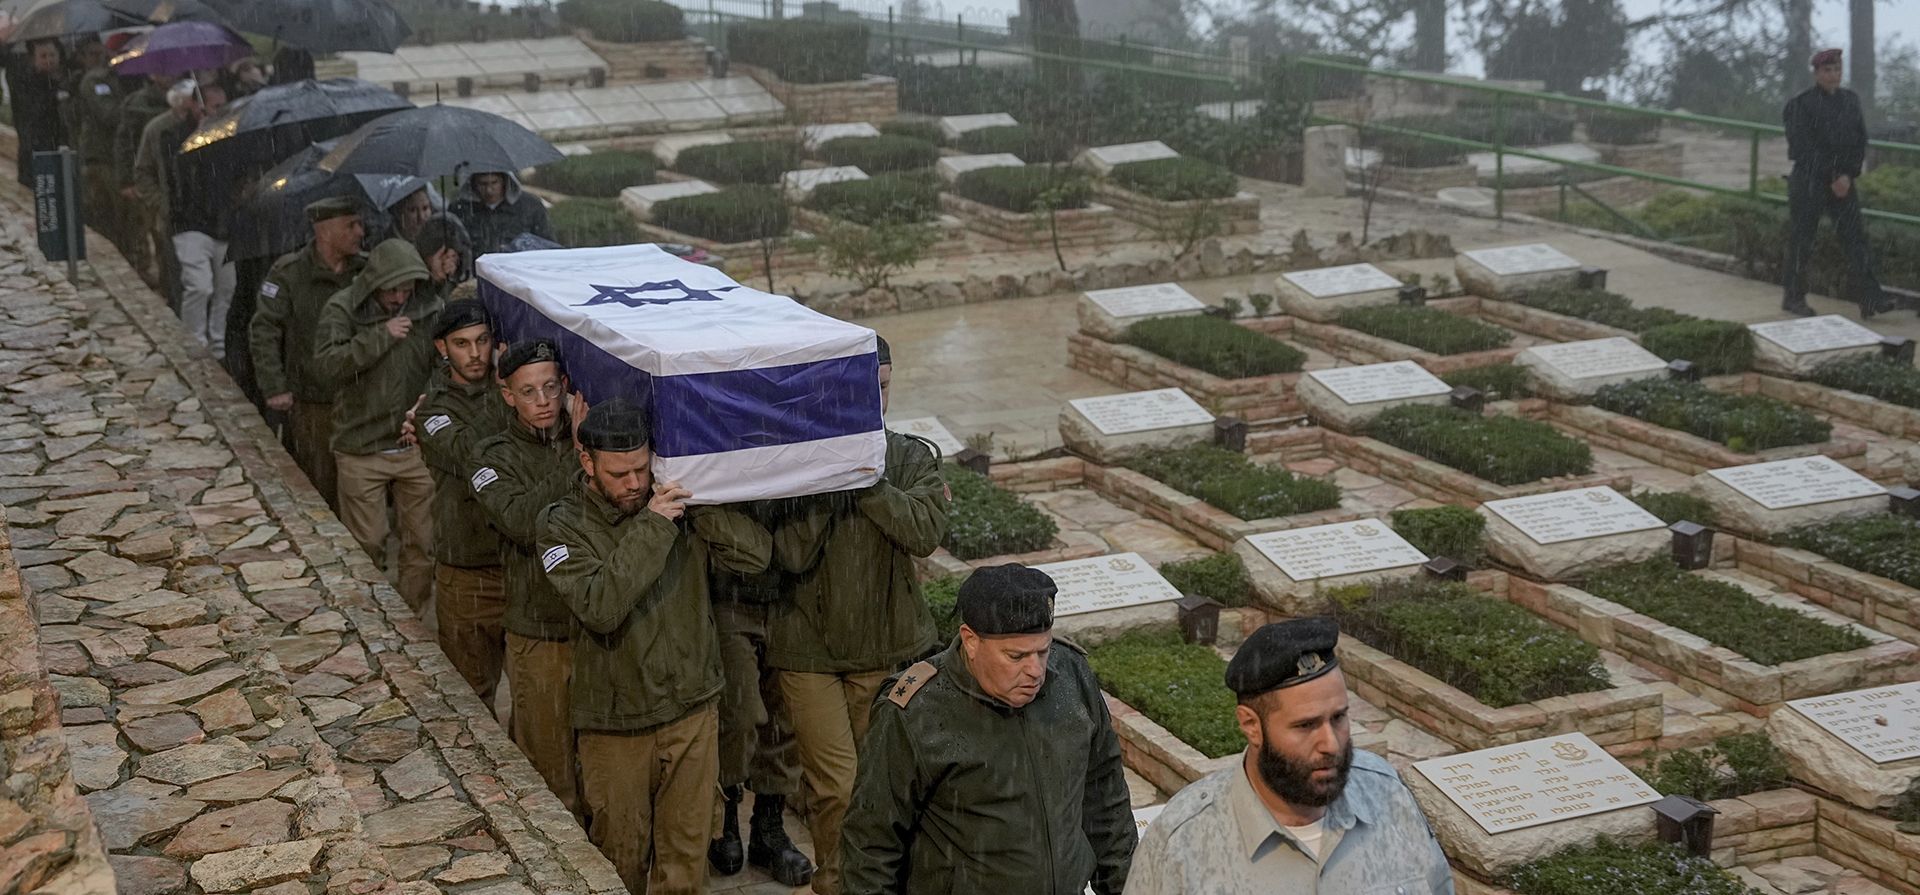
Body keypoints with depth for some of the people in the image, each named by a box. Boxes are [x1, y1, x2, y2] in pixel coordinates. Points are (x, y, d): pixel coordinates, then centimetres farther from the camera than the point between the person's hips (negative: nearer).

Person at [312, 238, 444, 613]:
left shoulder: (432, 309, -1)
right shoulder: (342, 310, -6)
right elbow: (327, 362, -19)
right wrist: (380, 336, -24)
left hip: (416, 445, 2)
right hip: (361, 450, -2)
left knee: (422, 543, 8)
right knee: (366, 546, 6)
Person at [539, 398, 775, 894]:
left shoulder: (678, 508, -2)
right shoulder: (563, 525, -10)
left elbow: (757, 553, -9)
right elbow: (599, 608, -26)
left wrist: (697, 506, -20)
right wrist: (651, 528, -28)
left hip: (692, 712, 2)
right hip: (616, 725, -2)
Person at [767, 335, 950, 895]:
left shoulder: (914, 460, 0)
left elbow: (926, 532, -19)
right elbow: (792, 554, -18)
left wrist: (865, 477, -24)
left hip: (888, 646, 3)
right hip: (811, 649, -3)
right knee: (835, 787, -5)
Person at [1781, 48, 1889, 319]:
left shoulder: (1851, 100, 9)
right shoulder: (1801, 104, -7)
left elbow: (1860, 141, 6)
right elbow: (1803, 148, -12)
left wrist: (1848, 175, -9)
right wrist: (1833, 179, -13)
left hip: (1843, 181, 5)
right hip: (1809, 181, -5)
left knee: (1855, 237, -3)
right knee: (1801, 240, 2)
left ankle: (1869, 299, -6)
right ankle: (1793, 298, 14)